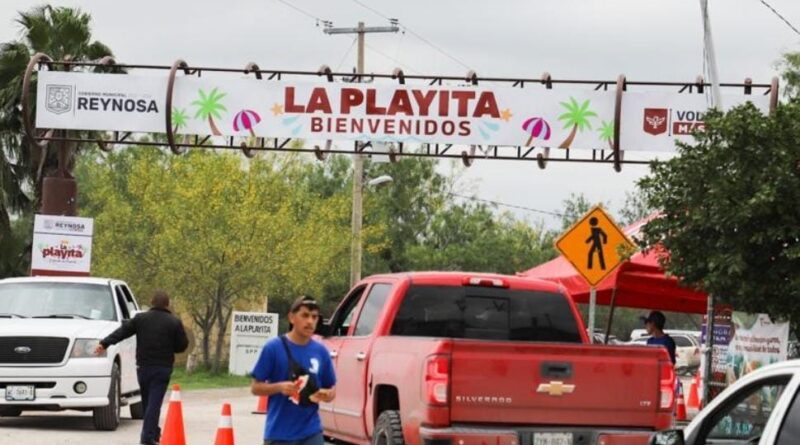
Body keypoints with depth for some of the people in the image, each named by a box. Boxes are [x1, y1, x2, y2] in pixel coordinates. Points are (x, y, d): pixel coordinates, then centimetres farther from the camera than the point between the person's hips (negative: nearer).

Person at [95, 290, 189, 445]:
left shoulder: (140, 319, 3)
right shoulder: (174, 323, -2)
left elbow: (122, 331, -3)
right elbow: (182, 345, 1)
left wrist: (104, 344, -6)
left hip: (143, 367, 2)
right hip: (163, 368, -2)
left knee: (147, 402, 16)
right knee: (154, 402, -7)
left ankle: (153, 433, 24)